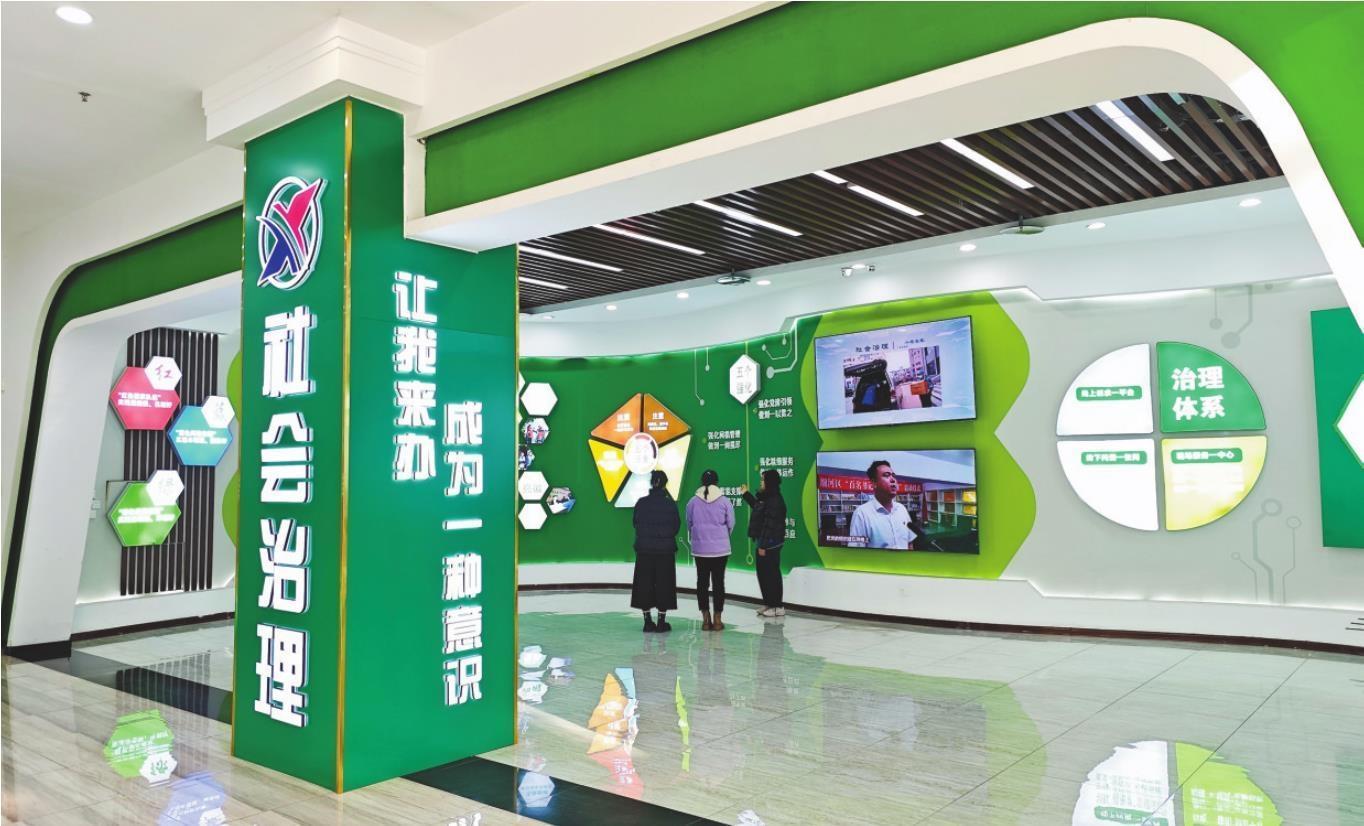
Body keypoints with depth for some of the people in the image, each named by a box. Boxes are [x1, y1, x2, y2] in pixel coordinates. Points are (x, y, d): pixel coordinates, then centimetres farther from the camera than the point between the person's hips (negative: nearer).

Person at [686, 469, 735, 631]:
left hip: (699, 549, 1)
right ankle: (717, 619, 8)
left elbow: (689, 524, 4)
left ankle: (706, 619, 10)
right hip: (720, 549, -1)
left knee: (702, 582, 9)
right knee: (718, 582, 6)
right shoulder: (725, 501, -6)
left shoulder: (692, 502, -4)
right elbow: (731, 524, 1)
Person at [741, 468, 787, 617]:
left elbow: (769, 526, -22)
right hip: (764, 543, 10)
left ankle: (778, 607, 6)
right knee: (763, 574, 15)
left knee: (772, 575, -2)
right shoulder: (766, 498, 12)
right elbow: (758, 507, 34)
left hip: (770, 545, -10)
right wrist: (746, 494, 39)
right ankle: (768, 603, 25)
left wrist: (763, 545, -21)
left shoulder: (774, 501, -19)